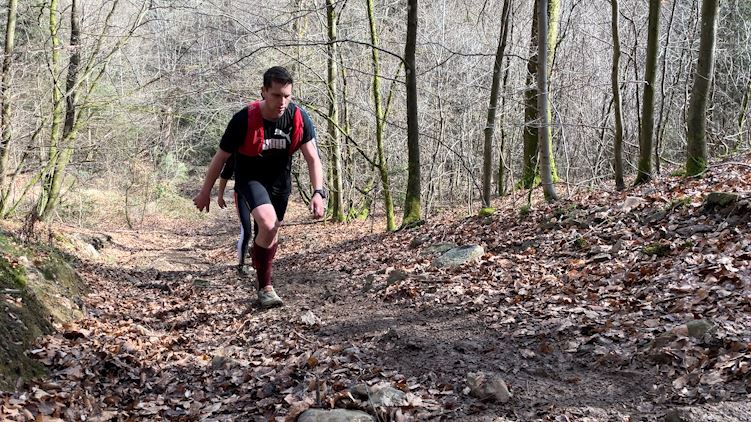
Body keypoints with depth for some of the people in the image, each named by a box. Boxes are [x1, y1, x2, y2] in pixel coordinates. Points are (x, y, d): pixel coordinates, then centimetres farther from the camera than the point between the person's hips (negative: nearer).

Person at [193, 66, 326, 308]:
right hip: (250, 177, -4)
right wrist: (205, 192, -4)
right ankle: (265, 287, -11)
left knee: (272, 232, 15)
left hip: (280, 179, 4)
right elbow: (221, 157, -13)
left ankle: (261, 277, 41)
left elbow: (313, 159, -13)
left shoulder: (299, 118, -20)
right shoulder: (245, 119, -27)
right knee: (267, 224, -27)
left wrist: (318, 192, -28)